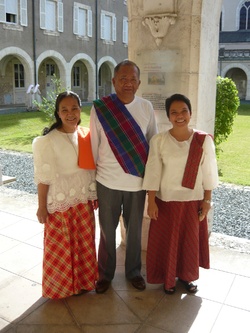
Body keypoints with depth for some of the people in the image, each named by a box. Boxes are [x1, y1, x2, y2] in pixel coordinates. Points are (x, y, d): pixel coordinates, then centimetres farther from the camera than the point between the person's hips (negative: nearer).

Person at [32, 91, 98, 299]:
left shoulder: (87, 135, 0)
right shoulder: (49, 141, -14)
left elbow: (94, 167, 7)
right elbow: (43, 177, -12)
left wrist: (95, 195, 9)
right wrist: (42, 207, -10)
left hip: (84, 200, 5)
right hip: (60, 202, -4)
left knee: (84, 243, 17)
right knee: (60, 247, 10)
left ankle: (82, 281, 38)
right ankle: (61, 285, 33)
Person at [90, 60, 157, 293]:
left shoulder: (146, 107, -2)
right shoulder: (99, 108, -8)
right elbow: (93, 148, -2)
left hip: (137, 182, 2)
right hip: (107, 182, -1)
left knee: (134, 230, 16)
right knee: (107, 230, 14)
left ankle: (133, 271, 38)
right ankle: (105, 273, 36)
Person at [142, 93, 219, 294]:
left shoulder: (204, 140, -7)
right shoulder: (159, 141, -10)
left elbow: (209, 173, -1)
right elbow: (153, 173, -7)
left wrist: (207, 200, 0)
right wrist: (151, 201, -7)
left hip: (193, 200, 1)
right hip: (166, 200, -1)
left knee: (190, 240, 16)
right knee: (166, 241, 11)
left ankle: (187, 276, 39)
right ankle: (168, 278, 34)